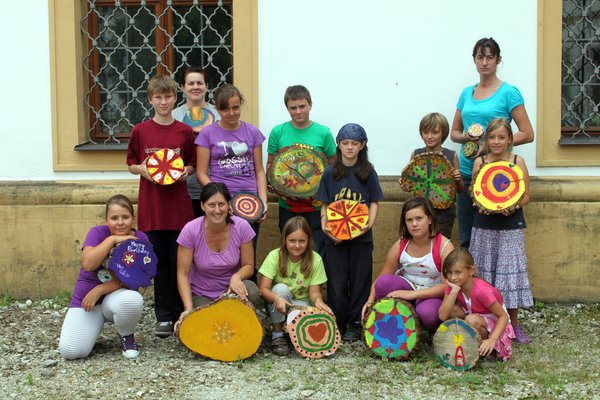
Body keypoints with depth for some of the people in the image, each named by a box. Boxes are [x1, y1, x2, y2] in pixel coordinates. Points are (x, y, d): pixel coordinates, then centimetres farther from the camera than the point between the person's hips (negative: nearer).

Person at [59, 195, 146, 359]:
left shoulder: (140, 239, -9)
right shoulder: (97, 233, -10)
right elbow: (88, 264, -27)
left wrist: (99, 290, -22)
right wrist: (112, 240, -27)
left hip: (117, 296, 0)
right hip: (85, 298, 0)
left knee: (133, 300, -38)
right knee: (70, 351, -21)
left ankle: (126, 336, -3)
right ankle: (94, 326, 15)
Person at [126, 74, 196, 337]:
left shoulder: (185, 131, 3)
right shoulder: (140, 131, 2)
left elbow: (192, 164, 11)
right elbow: (131, 164, 9)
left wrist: (186, 171, -10)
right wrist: (142, 169, -12)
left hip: (179, 205, 0)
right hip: (151, 206, 0)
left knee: (179, 261, 3)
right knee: (160, 261, 6)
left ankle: (182, 314, 16)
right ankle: (164, 316, 15)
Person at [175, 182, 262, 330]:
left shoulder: (242, 227, -14)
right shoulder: (190, 230, -18)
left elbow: (248, 265, -4)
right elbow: (182, 274, -13)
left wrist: (236, 277, -27)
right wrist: (189, 308, -25)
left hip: (231, 288, 1)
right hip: (201, 295, -1)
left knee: (251, 293, -32)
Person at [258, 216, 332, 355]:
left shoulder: (315, 259, -12)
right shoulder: (275, 256, -15)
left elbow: (314, 291, -11)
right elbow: (263, 289, -19)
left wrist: (318, 301, -35)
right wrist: (277, 298, -41)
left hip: (302, 304, 0)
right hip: (278, 307, 0)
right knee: (281, 288, -32)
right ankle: (277, 335, -16)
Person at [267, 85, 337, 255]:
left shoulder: (323, 132, -2)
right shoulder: (277, 132, 1)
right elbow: (270, 164, 10)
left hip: (316, 204, -1)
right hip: (288, 204, 1)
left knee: (320, 251, -1)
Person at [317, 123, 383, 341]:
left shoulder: (368, 172, 2)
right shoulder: (330, 173, 4)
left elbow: (374, 202, 3)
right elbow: (325, 204, 7)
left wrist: (370, 223, -13)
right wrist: (324, 224, -10)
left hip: (361, 236, 0)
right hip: (335, 236, 1)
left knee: (359, 280, 4)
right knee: (336, 282, 4)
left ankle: (355, 323, 15)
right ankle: (337, 323, 17)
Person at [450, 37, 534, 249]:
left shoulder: (509, 93, -3)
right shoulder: (466, 93, 12)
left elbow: (527, 134, -6)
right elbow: (454, 132, 19)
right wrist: (466, 137, -4)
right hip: (466, 172, 5)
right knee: (466, 239, 8)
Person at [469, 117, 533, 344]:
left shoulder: (518, 162, -1)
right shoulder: (480, 162, 3)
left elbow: (525, 196, 0)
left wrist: (513, 206, -18)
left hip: (511, 227, -1)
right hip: (484, 226, 1)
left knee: (510, 273, 1)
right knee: (484, 274, 5)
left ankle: (513, 325, 14)